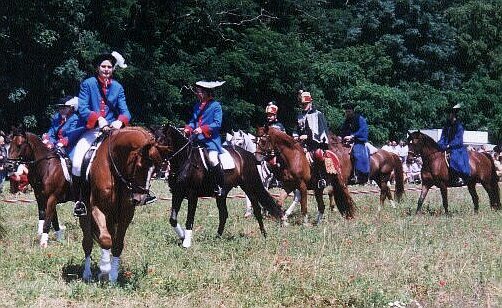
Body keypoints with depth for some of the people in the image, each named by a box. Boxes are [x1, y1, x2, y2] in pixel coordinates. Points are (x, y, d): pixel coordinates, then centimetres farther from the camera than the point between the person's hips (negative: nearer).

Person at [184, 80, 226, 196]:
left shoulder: (216, 105, -3)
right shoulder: (197, 106, 17)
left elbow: (217, 123, -10)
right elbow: (192, 121, 21)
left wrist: (203, 129, -20)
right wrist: (188, 128, -1)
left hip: (210, 139, -7)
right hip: (196, 138, 7)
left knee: (212, 159, -26)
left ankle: (219, 186, -15)